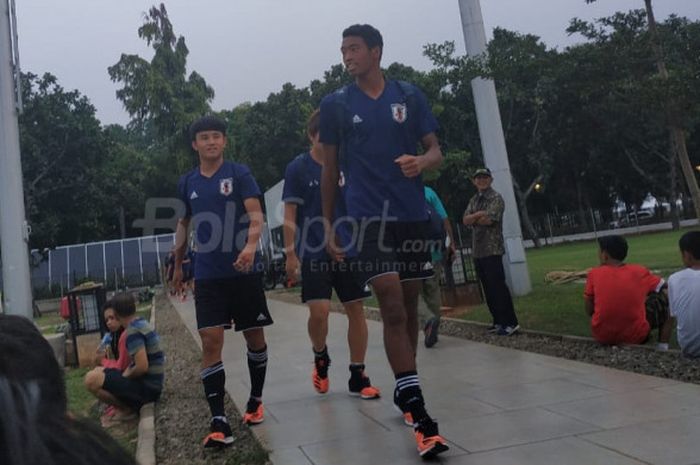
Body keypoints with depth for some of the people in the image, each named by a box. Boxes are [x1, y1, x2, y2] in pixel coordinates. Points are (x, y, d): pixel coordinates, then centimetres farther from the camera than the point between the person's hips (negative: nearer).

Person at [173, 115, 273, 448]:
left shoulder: (239, 174, -3)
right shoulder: (187, 183, 9)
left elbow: (256, 215, -12)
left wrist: (251, 246, -31)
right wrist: (178, 265, 22)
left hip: (244, 271, -2)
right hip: (207, 276, 2)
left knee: (254, 337, 8)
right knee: (211, 343, -8)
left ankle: (255, 401, 31)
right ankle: (218, 423, -6)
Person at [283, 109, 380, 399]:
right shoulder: (298, 168, -1)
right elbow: (290, 214, -2)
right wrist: (290, 253, -8)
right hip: (314, 253, -3)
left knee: (356, 309, 2)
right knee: (319, 311, -13)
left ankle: (357, 377, 13)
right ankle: (320, 358, 19)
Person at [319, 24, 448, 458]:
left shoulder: (410, 95, 6)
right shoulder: (335, 104, 4)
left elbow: (436, 151, 7)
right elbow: (330, 169, 8)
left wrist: (421, 162, -17)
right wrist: (329, 225, 6)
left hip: (413, 215, 3)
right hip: (368, 219, -3)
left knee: (409, 308, 10)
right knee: (393, 310, -14)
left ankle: (405, 392, 29)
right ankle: (421, 417, -12)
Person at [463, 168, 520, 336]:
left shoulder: (496, 198, -5)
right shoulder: (473, 200, 17)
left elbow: (489, 220, -18)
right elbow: (465, 220, 4)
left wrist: (473, 219, -2)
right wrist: (478, 215, -13)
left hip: (492, 249, -7)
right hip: (477, 250, 7)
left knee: (498, 286, -10)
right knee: (488, 288, 10)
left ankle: (511, 323, -5)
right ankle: (499, 321, 17)